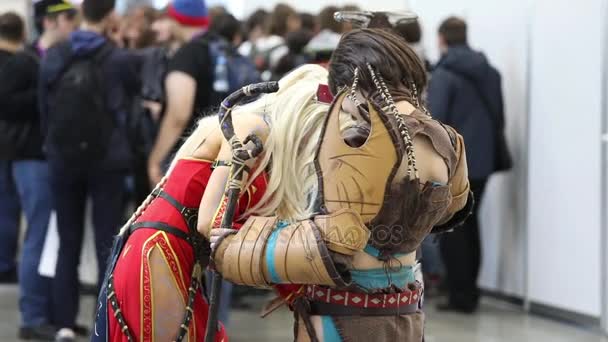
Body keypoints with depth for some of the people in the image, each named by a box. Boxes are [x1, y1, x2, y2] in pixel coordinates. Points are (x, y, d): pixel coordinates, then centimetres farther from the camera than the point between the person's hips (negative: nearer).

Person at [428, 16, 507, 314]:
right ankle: (470, 292, 18)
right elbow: (499, 117, 13)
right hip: (482, 161, 7)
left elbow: (435, 121, -17)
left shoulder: (444, 74, -12)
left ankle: (460, 295, -1)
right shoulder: (490, 72, 10)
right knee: (469, 224, 16)